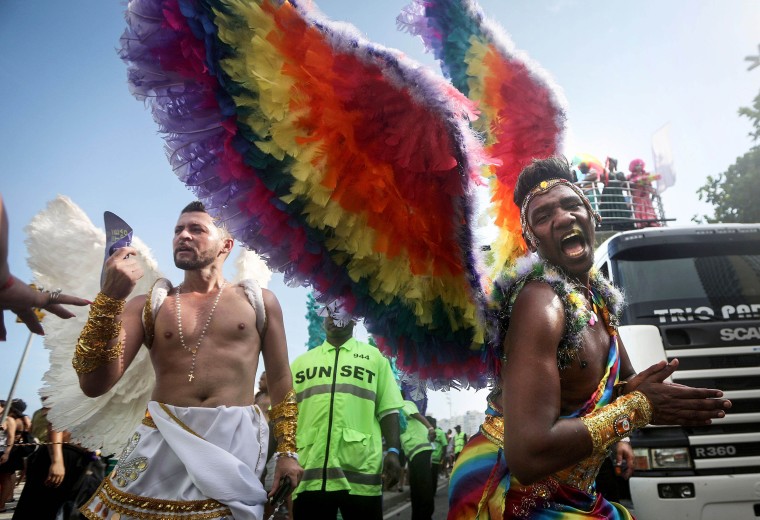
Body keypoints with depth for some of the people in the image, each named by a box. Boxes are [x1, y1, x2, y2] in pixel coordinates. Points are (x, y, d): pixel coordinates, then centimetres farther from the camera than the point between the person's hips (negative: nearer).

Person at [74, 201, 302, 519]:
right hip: (163, 440, 1)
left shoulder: (259, 301, 5)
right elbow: (94, 384, -5)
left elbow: (280, 380, 7)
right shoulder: (148, 304, 6)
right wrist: (110, 296, -14)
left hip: (237, 443, -1)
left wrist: (287, 451, 3)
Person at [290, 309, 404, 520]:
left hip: (360, 469, -1)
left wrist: (393, 451, -4)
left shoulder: (374, 357, 11)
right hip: (308, 470, 2)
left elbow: (388, 410, 7)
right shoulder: (301, 361, 16)